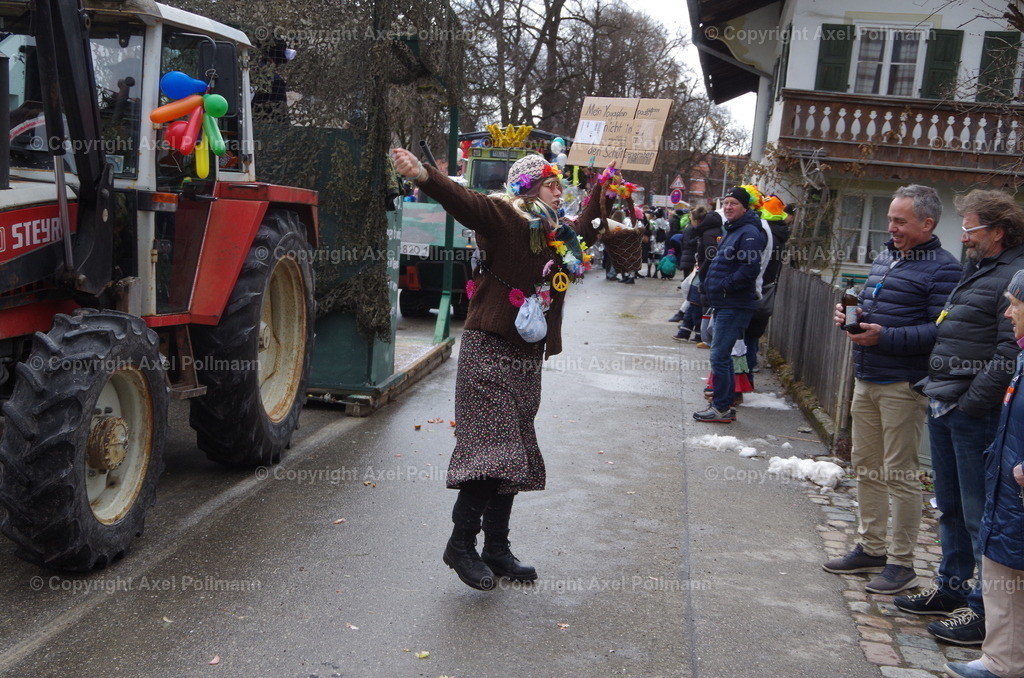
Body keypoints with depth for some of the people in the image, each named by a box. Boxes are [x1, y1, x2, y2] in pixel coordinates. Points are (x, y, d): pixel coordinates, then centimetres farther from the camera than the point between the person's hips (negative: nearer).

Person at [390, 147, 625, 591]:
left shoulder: (559, 234, 16)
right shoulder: (503, 217, -7)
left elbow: (585, 226, 40)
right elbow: (463, 201, -26)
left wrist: (603, 189, 47)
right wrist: (424, 177, -43)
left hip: (527, 358, 8)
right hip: (490, 351, -8)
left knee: (515, 457, 11)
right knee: (493, 450, -11)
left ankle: (497, 549, 21)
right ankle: (461, 544, 3)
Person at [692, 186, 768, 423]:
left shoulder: (749, 233, -15)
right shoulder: (731, 230, 17)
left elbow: (750, 269, -24)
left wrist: (725, 286, -17)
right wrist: (711, 287, 14)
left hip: (735, 305, -11)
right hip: (723, 303, 11)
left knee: (719, 355, -8)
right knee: (722, 355, 15)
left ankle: (721, 407, 0)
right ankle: (726, 404, 24)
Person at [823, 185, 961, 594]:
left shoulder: (942, 268, -12)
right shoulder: (884, 258, 15)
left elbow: (941, 330, -21)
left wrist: (885, 336, -24)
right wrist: (849, 315, 4)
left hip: (903, 386, -9)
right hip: (867, 380, 9)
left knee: (900, 473, -1)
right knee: (866, 466, 15)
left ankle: (901, 564, 10)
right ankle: (870, 549, 28)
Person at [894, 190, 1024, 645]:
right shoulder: (976, 271, 17)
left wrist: (970, 402, -20)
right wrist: (936, 388, 15)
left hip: (975, 415, -10)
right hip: (944, 407, 10)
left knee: (979, 514, -1)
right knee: (950, 507, 18)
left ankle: (986, 610, 9)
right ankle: (951, 586, 31)